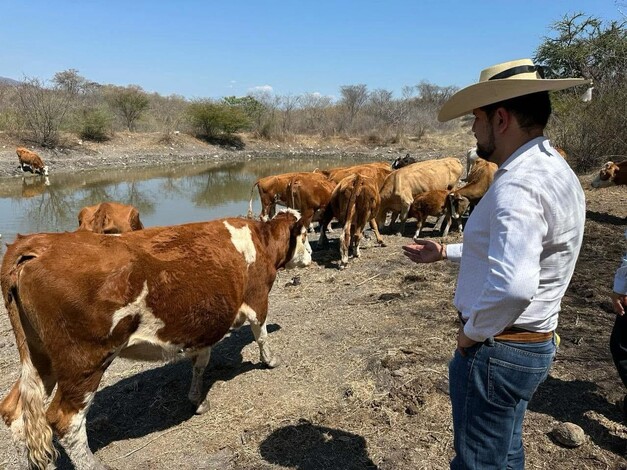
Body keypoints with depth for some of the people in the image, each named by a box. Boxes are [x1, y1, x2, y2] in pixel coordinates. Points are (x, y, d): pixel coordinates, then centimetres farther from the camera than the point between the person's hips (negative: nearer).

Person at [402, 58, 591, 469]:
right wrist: (446, 253, 19)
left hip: (496, 350, -10)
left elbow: (513, 286, -40)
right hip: (536, 343, 10)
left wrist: (473, 332, -21)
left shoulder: (519, 185, -27)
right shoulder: (553, 168, 7)